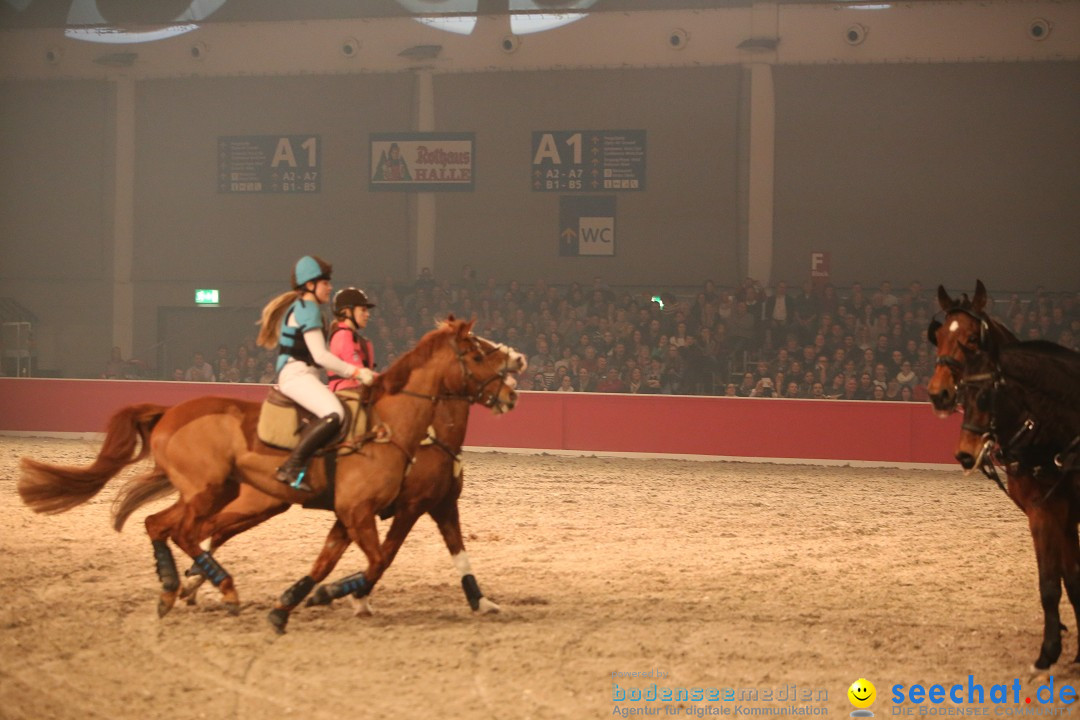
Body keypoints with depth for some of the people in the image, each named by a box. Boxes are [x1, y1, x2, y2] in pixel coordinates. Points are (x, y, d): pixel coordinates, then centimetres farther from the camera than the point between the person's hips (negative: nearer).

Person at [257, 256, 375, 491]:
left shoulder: (298, 307, 23)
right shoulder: (308, 309, -9)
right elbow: (320, 355, -16)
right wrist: (355, 372, -14)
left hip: (303, 375, 11)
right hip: (296, 374, -11)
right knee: (334, 415, -30)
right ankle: (291, 467, -31)